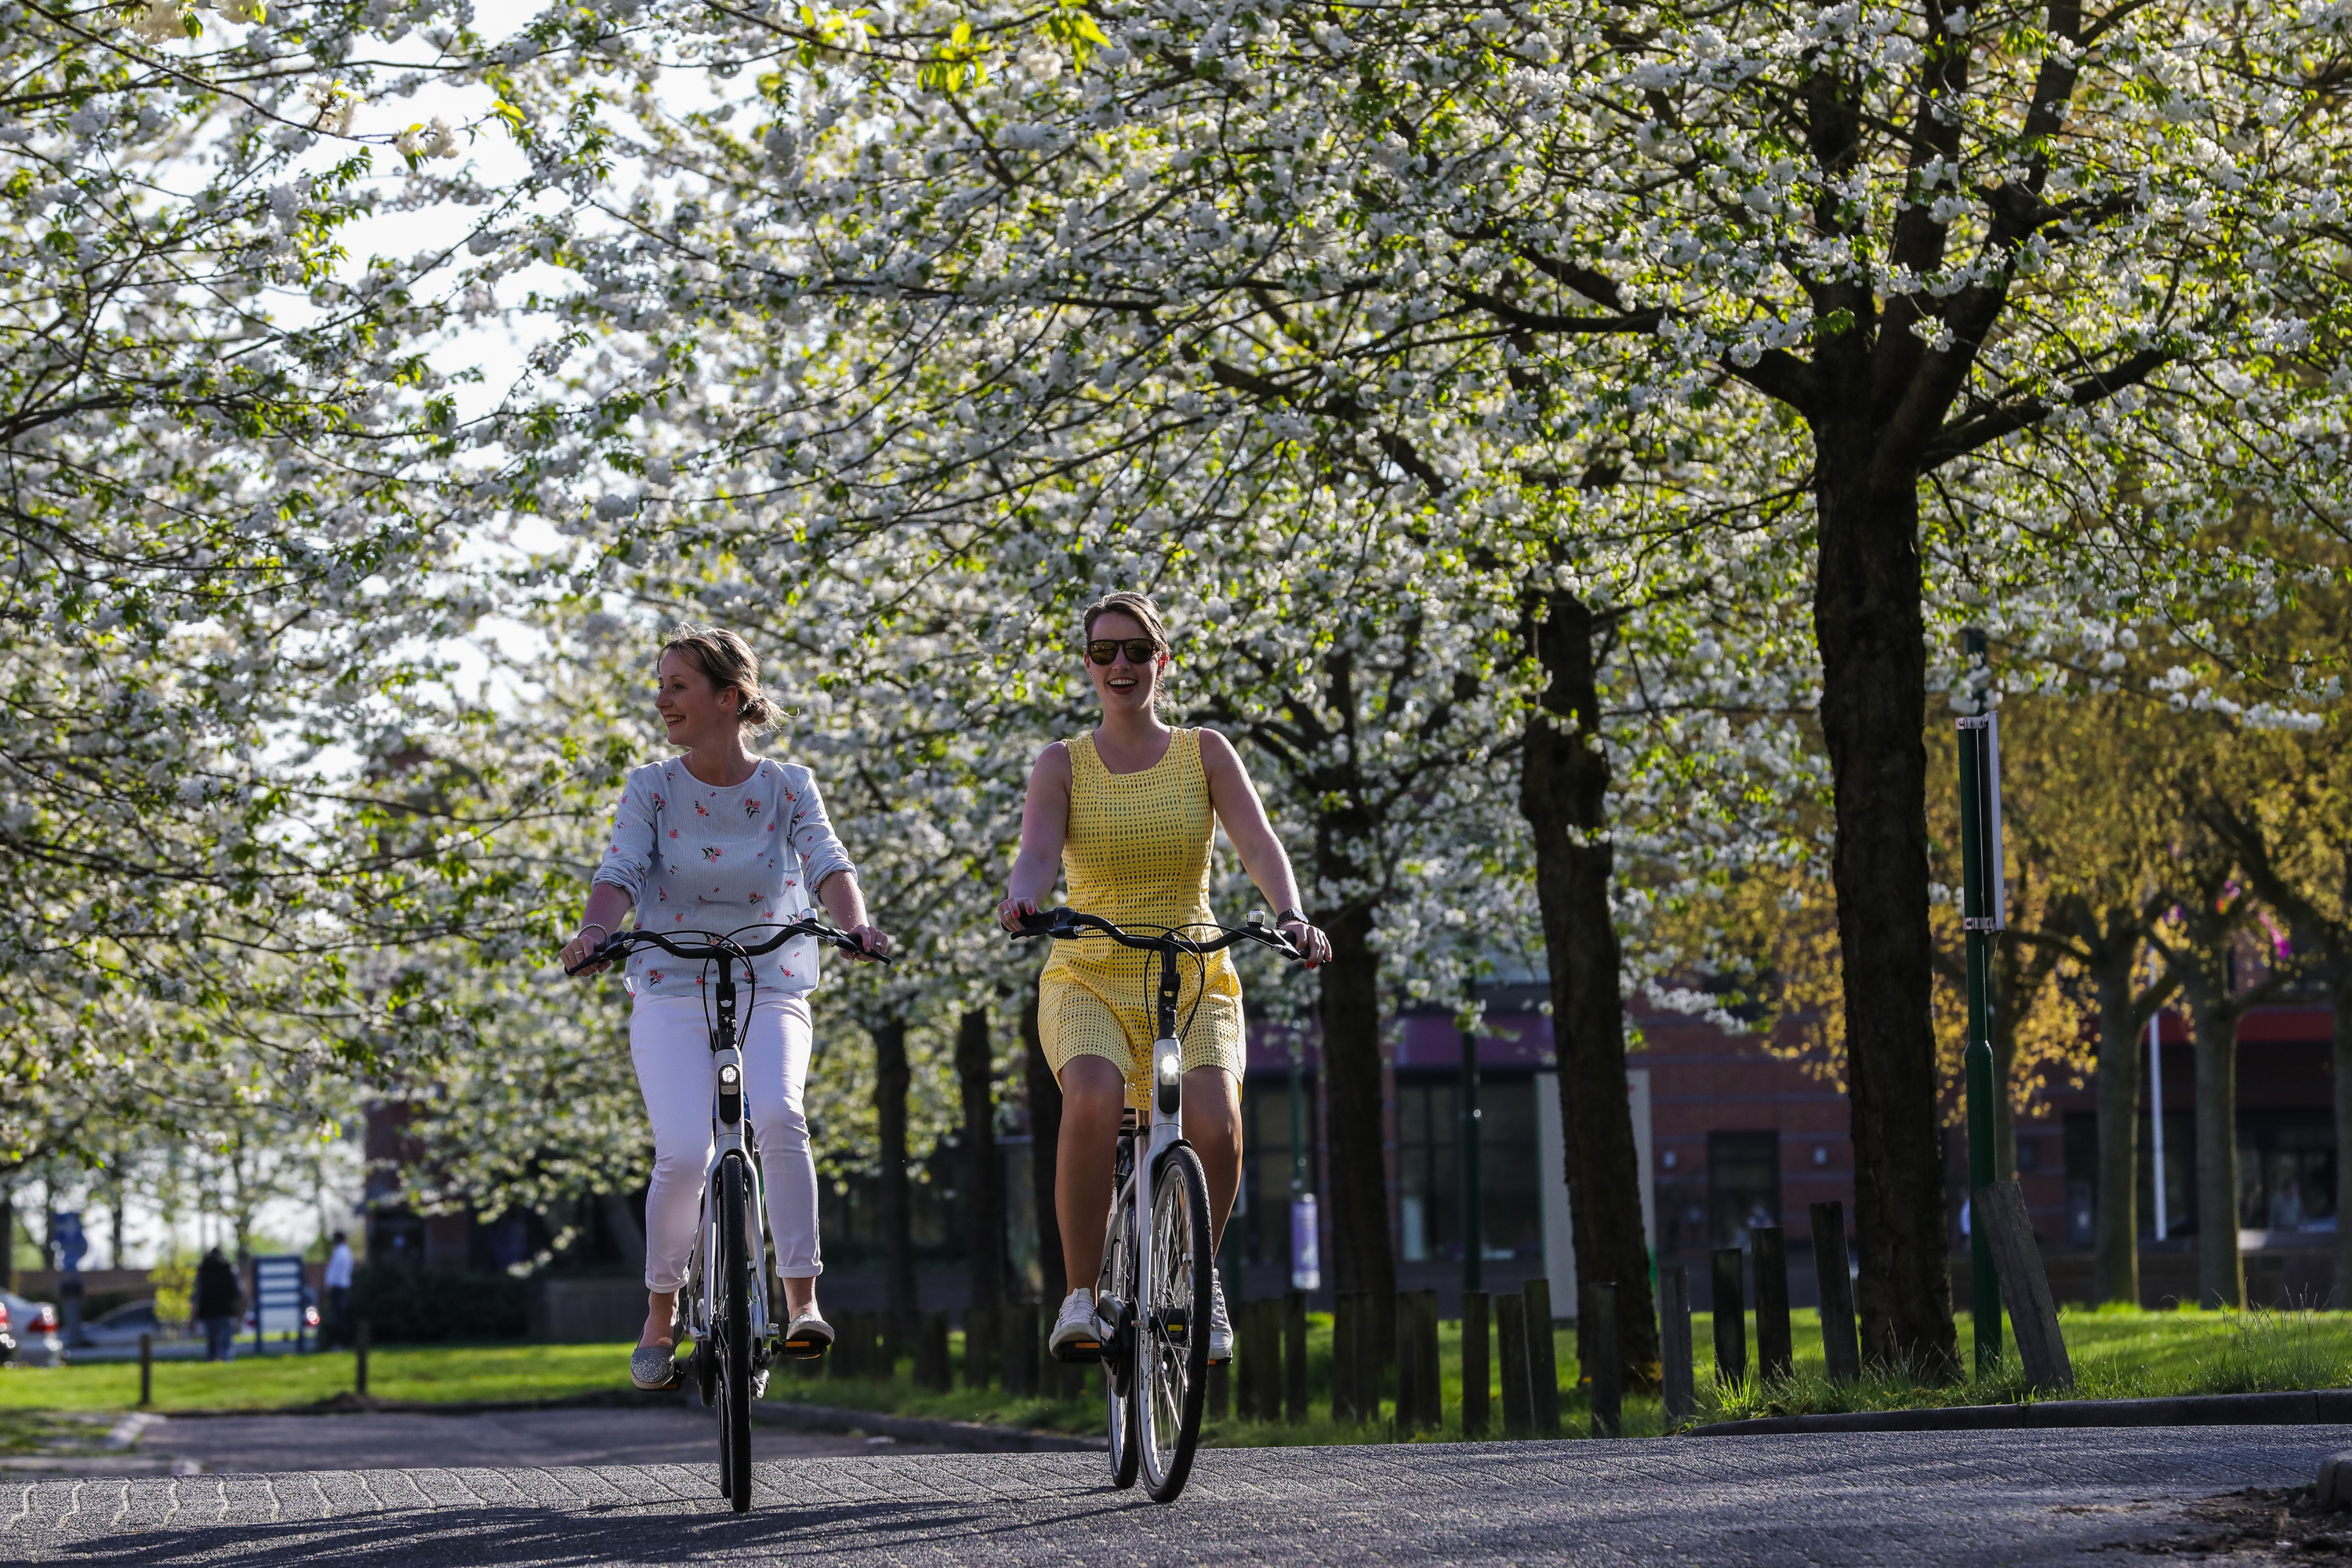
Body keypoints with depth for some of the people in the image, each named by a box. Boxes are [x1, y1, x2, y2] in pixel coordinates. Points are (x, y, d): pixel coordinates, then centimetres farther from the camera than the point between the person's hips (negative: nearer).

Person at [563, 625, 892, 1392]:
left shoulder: (787, 786, 2)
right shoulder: (651, 788, 2)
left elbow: (829, 865, -11)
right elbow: (620, 874, -11)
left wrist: (856, 926, -32)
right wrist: (594, 929, -33)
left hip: (769, 992, 0)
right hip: (672, 994, 0)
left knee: (776, 1115, -30)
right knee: (684, 1154, -20)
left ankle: (802, 1300, -21)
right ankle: (660, 1316, 4)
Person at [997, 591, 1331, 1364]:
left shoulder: (1204, 752, 6)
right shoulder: (1063, 764, 5)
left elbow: (1259, 845, -8)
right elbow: (1037, 851, -12)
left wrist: (1291, 916, -28)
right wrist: (1022, 898, -36)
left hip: (1195, 983, 1)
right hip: (1088, 980, -1)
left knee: (1214, 1123, -28)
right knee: (1093, 1101, -34)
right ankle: (1081, 1295, -18)